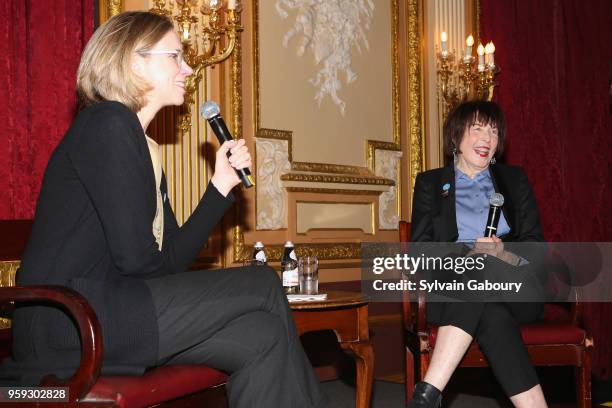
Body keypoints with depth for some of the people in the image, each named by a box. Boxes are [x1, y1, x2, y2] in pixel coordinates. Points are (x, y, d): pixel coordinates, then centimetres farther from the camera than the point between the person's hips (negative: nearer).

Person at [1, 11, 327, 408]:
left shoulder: (145, 148, 19)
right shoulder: (107, 123, -9)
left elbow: (172, 258, 14)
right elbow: (136, 256, -17)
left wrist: (222, 184, 10)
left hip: (105, 311, 8)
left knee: (262, 336, -7)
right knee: (263, 285, -6)